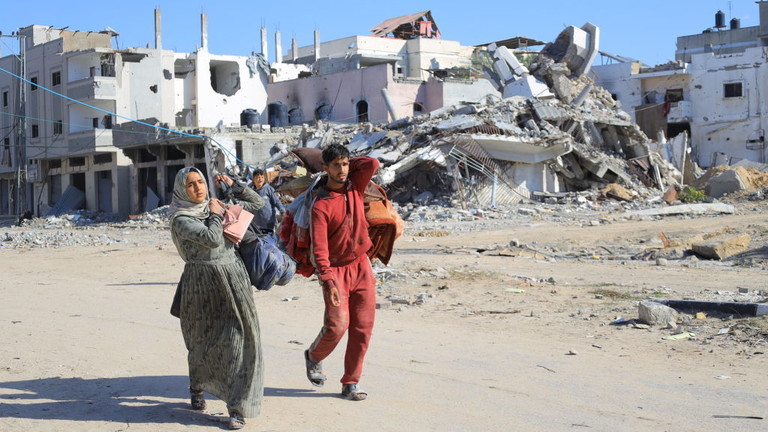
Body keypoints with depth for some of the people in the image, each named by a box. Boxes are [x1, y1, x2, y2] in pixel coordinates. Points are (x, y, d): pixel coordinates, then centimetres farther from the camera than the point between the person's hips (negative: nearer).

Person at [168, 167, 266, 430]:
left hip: (233, 280, 3)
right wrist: (216, 215, -5)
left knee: (238, 340, -7)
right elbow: (212, 239, -21)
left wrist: (233, 186, 12)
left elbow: (257, 204, 20)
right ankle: (196, 386, 43)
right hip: (203, 285, -3)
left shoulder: (220, 205, 11)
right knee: (204, 342, 12)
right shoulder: (181, 220, -7)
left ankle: (237, 408, -4)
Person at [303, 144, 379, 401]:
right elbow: (319, 248, -19)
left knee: (363, 327, 2)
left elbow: (372, 164, -12)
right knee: (337, 325, -13)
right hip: (336, 270, -5)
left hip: (361, 267, 5)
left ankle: (351, 384, 11)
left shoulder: (355, 187, 4)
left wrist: (349, 164, 0)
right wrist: (328, 281, -28)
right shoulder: (321, 205, -12)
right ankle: (314, 357, 20)